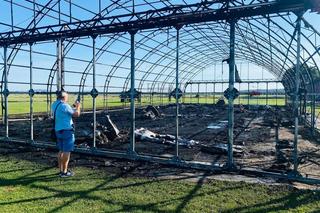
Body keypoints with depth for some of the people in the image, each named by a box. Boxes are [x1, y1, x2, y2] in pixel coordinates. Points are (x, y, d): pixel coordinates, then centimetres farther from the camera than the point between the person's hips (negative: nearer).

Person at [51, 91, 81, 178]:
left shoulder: (54, 105, 9)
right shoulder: (64, 106, -17)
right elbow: (76, 114, -12)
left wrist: (73, 106, 25)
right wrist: (78, 106, 6)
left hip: (58, 130, 9)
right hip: (67, 130, -9)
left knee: (61, 151, 16)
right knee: (67, 151, -2)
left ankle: (61, 170, 23)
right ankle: (64, 172, 3)